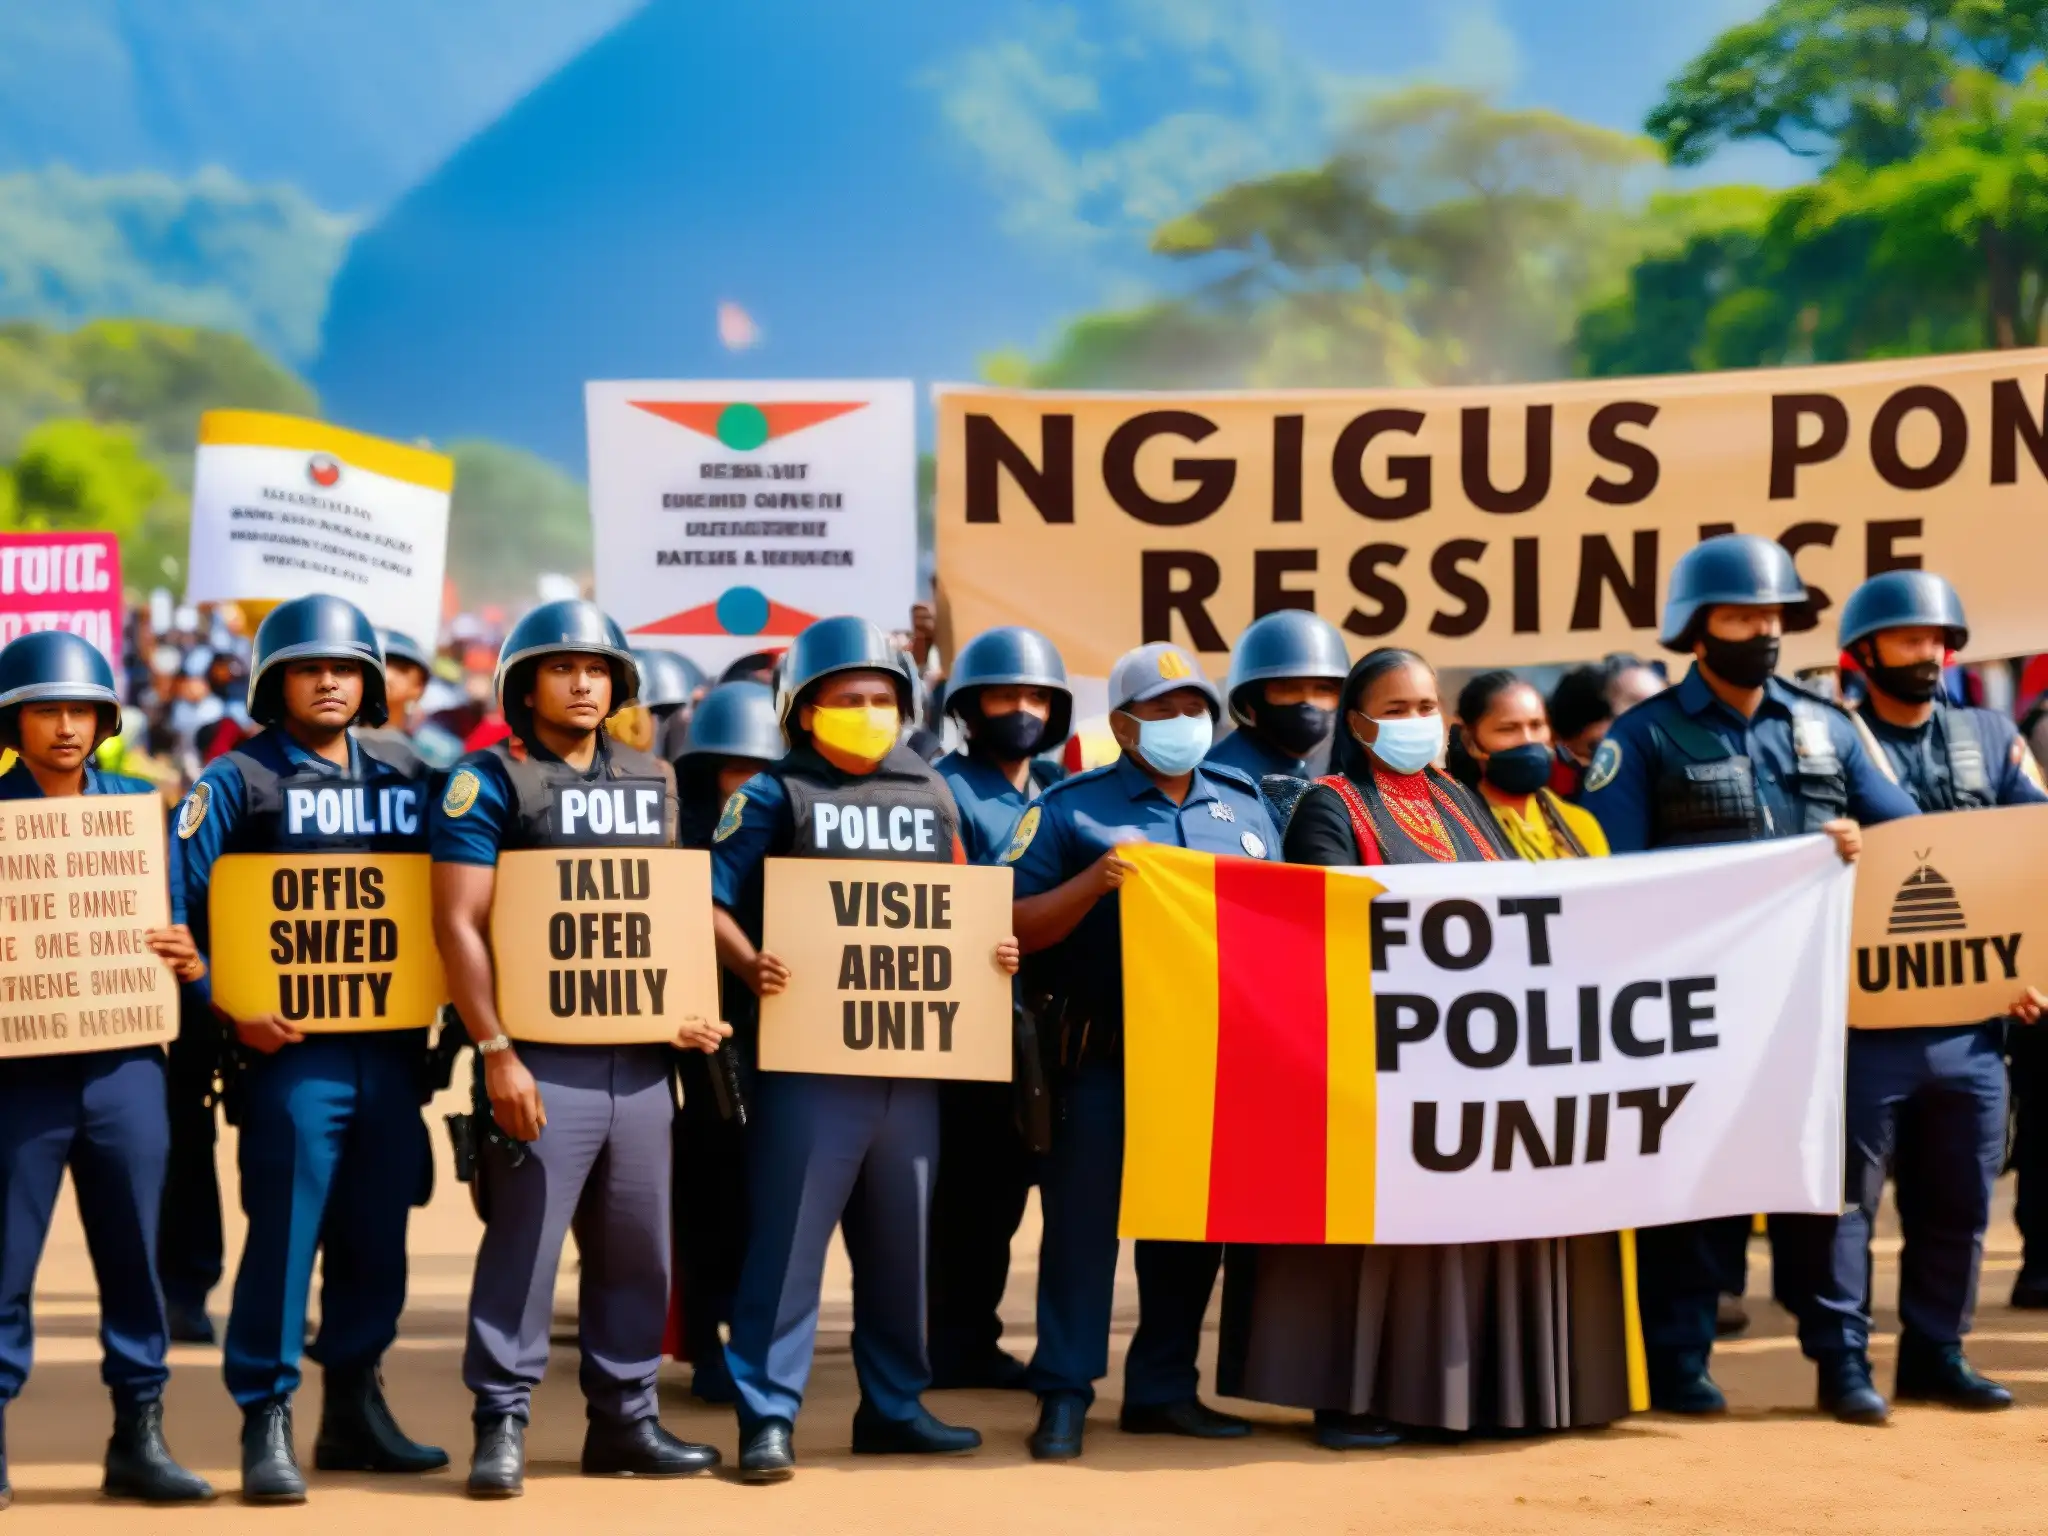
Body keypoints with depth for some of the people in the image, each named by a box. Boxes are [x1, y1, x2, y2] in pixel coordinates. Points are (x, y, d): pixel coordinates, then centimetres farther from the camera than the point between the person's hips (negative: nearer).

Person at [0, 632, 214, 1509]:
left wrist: (187, 960, -8)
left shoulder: (142, 806, 9)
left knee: (133, 1251, 6)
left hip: (125, 1065, 3)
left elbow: (175, 923, 13)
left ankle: (139, 1436, 15)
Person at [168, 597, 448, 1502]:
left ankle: (354, 1409, 23)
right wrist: (228, 1007, -13)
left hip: (394, 1048, 5)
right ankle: (266, 1426, 0)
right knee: (284, 1232, -6)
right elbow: (175, 909, -6)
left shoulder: (408, 780, 13)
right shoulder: (236, 784, 0)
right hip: (289, 1048, -4)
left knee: (375, 1237, 11)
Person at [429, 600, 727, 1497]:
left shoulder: (654, 784, 14)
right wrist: (497, 1051, -15)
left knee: (636, 1252, 10)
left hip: (643, 1060, 6)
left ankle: (624, 1421, 19)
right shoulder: (490, 783, -3)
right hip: (543, 1058, -6)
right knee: (522, 1246, -5)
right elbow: (459, 925, -9)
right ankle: (502, 1426, 2)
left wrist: (695, 1008, 5)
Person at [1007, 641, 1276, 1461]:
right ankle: (1064, 1396, 3)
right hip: (1104, 1058, -5)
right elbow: (1014, 929, -6)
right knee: (1084, 1221, -3)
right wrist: (1091, 884, -20)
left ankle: (1164, 1388, 20)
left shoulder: (1243, 804, 14)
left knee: (1194, 1225, 10)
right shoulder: (1071, 809, -1)